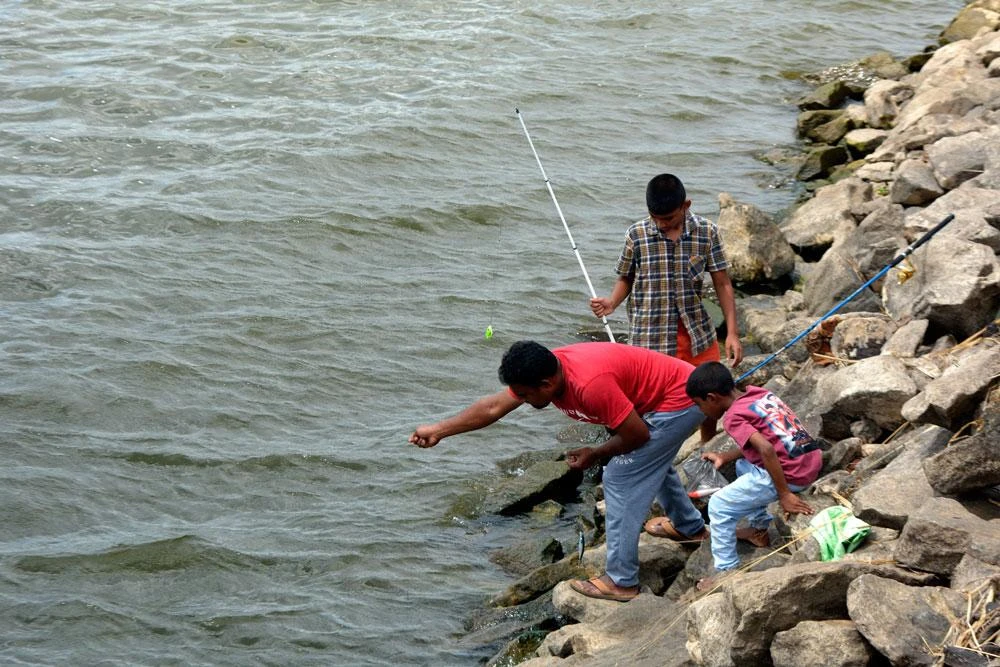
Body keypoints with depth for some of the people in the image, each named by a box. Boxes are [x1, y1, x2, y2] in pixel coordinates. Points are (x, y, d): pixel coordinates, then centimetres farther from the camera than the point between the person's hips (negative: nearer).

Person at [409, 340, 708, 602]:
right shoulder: (544, 370, -9)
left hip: (678, 402, -10)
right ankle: (691, 527, 56)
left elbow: (637, 434, -25)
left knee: (620, 479, -8)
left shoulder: (590, 384, -35)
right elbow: (494, 406, 0)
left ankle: (621, 581, -1)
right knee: (650, 461, 33)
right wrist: (438, 430, 0)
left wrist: (596, 453, -9)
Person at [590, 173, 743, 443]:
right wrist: (611, 302, -16)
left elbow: (722, 284, -1)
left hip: (697, 332, 2)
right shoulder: (637, 235, -6)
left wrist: (732, 332, -6)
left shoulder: (706, 232, -4)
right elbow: (625, 279, 6)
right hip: (650, 336, -2)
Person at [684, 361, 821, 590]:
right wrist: (725, 457, 21)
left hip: (790, 475, -9)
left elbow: (766, 449, -23)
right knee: (744, 466, 34)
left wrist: (784, 495, -19)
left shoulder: (733, 417, -11)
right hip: (813, 459, 9)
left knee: (719, 506, 2)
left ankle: (726, 570, 4)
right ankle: (760, 528, 39)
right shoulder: (759, 393, 13)